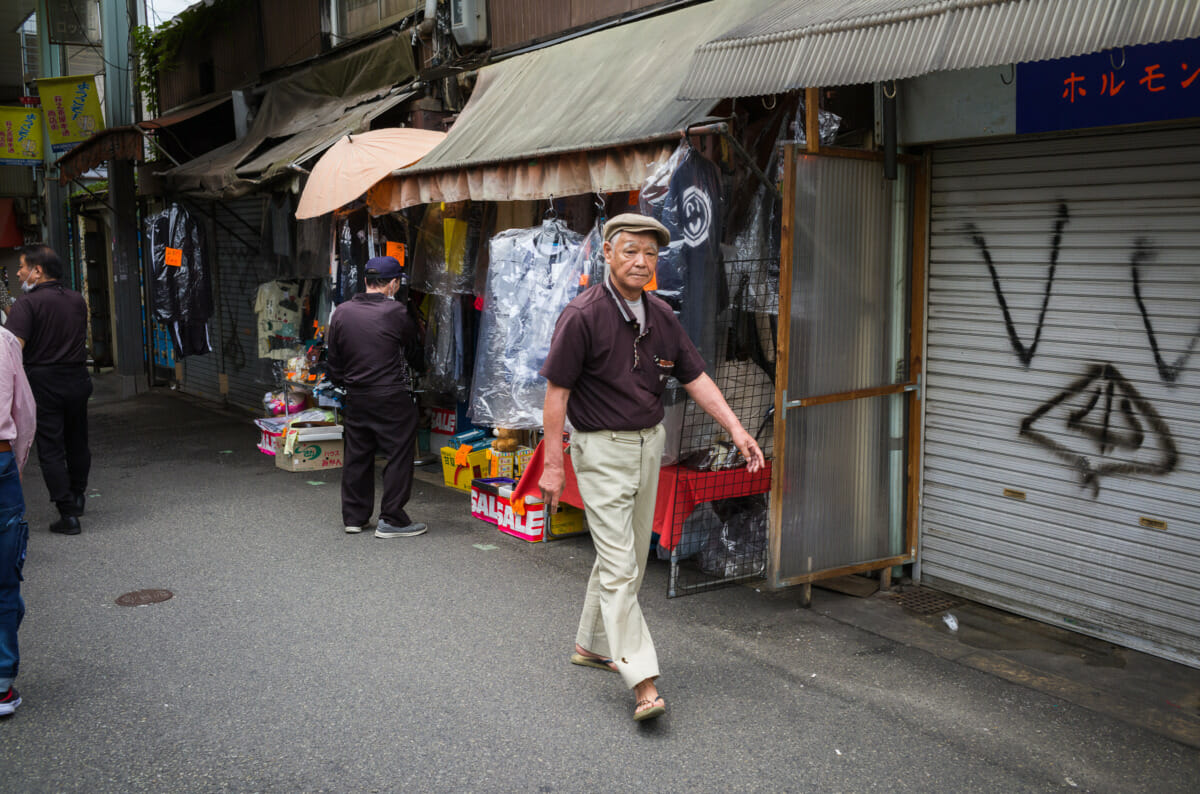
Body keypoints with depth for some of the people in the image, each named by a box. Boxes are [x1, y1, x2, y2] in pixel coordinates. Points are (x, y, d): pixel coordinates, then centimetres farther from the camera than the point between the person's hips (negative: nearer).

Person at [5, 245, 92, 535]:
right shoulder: (77, 299, 6)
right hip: (77, 379, 6)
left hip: (44, 383, -5)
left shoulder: (26, 303, -13)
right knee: (77, 442, 20)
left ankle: (68, 514, 1)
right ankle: (77, 497, 37)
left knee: (51, 449, 2)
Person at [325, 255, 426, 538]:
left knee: (356, 456, 14)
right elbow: (415, 353, 4)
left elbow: (333, 358, 11)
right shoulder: (396, 313, -10)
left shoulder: (341, 313, 4)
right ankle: (392, 520, 3)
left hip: (356, 397, 6)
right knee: (398, 456, 2)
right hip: (392, 398, -6)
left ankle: (354, 517, 23)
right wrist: (418, 367, 25)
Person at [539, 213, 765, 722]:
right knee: (619, 566, -9)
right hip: (602, 450, -7)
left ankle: (592, 645, 33)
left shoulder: (660, 316, 5)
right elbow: (557, 391, -13)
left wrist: (736, 430, -3)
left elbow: (695, 378, 7)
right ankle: (643, 682, -10)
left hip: (649, 444, 7)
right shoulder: (583, 315, -15)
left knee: (629, 557, 16)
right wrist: (552, 465, -14)